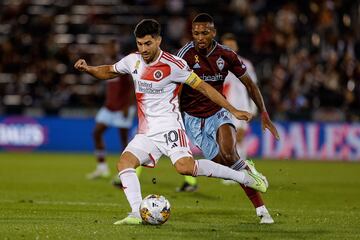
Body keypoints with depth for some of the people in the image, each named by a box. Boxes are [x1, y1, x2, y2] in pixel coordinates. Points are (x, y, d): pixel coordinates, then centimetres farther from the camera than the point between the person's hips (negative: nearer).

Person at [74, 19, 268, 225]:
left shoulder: (173, 65, -12)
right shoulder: (133, 61, 6)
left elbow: (203, 87, -7)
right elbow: (109, 72, 25)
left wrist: (234, 111, -9)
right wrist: (88, 69, 5)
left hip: (169, 126, -6)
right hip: (146, 132, 6)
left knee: (185, 166, -27)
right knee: (124, 162, -15)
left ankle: (243, 176, -16)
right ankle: (137, 214, -17)